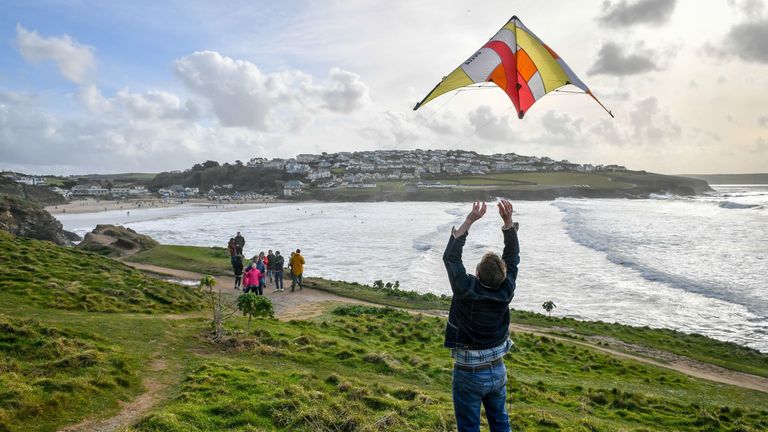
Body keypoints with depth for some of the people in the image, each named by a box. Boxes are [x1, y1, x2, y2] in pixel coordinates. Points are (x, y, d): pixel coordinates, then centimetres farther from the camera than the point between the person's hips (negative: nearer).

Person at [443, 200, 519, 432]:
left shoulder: (466, 290, -26)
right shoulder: (506, 291, -15)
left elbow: (450, 256, -16)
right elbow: (513, 256, -2)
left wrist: (469, 220, -16)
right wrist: (508, 221, -7)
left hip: (469, 375, -4)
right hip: (498, 371, 5)